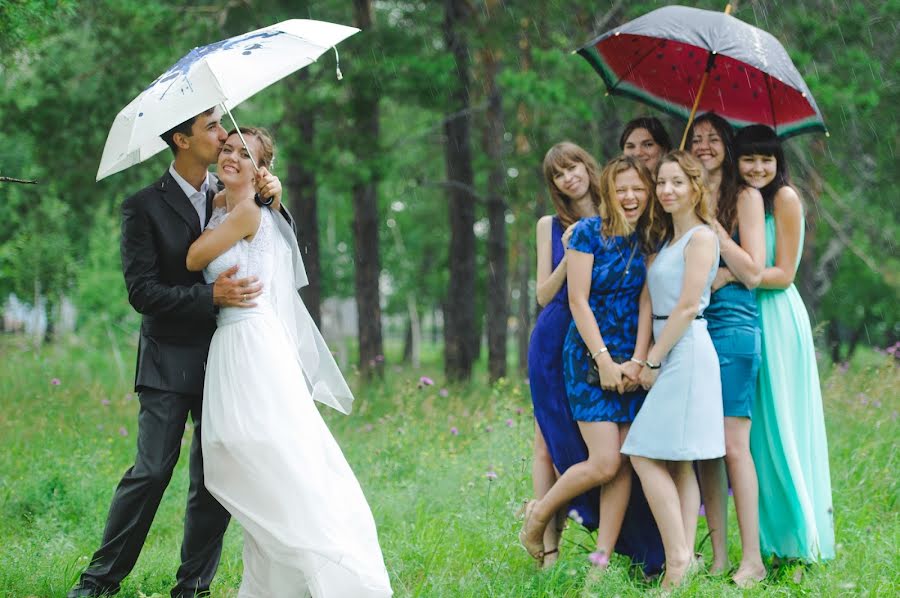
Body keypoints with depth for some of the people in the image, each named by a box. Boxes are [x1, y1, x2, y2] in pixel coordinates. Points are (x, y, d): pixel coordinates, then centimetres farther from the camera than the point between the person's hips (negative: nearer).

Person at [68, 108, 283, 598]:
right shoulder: (144, 207, -5)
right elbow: (142, 292, -11)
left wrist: (272, 200, -5)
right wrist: (211, 295, -22)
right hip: (170, 362, -4)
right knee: (151, 471, -8)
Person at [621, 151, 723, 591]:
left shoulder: (701, 237, -9)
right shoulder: (666, 239, 19)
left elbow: (687, 307, -14)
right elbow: (647, 298, 15)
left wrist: (654, 360, -11)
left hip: (686, 350, -9)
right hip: (665, 352, 9)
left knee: (647, 456, -13)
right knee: (677, 463, 6)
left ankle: (678, 559, -13)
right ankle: (684, 561, 5)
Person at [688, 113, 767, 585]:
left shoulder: (746, 197, 2)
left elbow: (752, 272, -6)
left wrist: (710, 221, -8)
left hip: (732, 325, -5)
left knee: (732, 445, -10)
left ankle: (751, 560, -8)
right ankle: (717, 558, 5)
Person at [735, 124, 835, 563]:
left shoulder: (784, 198, -9)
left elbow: (783, 274, -13)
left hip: (779, 318, -7)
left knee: (781, 425, -3)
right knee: (754, 427, 8)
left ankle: (801, 534, 5)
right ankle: (769, 536, 14)